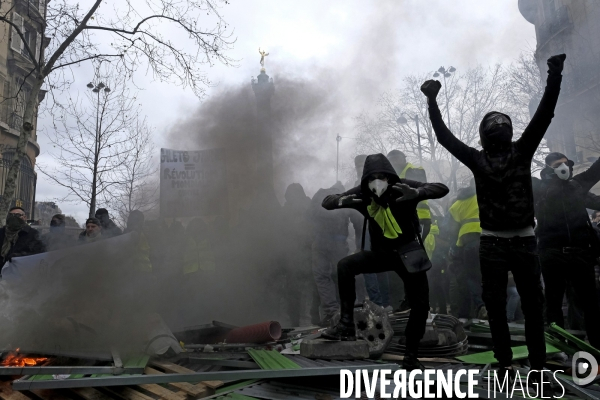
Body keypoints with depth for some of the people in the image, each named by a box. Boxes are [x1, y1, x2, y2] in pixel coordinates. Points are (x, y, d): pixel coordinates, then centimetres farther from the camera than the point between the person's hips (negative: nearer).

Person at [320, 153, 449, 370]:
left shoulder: (403, 187, -20)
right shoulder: (362, 194, -13)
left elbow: (442, 189, -26)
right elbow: (327, 202, -10)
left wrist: (416, 193, -47)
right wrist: (341, 201, -35)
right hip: (381, 252, 2)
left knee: (420, 305, -3)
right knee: (345, 265, -20)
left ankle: (411, 355, 18)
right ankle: (347, 324, -13)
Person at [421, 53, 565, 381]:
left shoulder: (522, 151, 5)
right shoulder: (477, 159, 3)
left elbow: (544, 114, -2)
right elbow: (443, 136, 5)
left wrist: (555, 74, -7)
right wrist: (432, 101, 6)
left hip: (524, 242, 1)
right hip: (492, 243, 0)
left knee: (533, 306, 3)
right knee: (496, 307, 4)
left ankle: (538, 367, 10)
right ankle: (505, 365, 15)